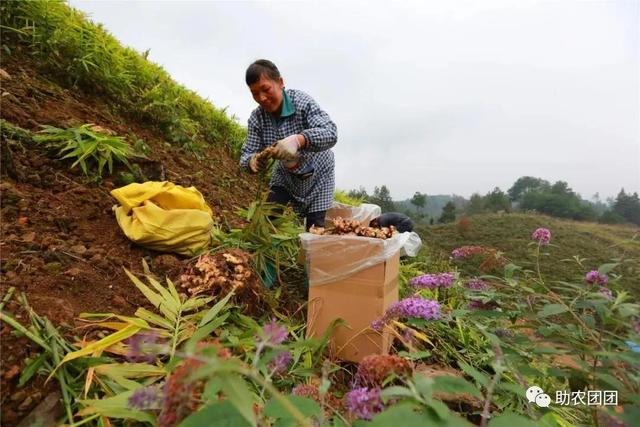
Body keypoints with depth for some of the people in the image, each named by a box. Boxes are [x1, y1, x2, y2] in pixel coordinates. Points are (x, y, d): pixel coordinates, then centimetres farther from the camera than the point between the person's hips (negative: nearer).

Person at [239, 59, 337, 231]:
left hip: (316, 175, -3)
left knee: (315, 229, -1)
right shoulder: (256, 118, -13)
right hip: (284, 175, 4)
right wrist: (253, 161, -41)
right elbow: (247, 154, -15)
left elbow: (330, 133, -38)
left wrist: (298, 139, -56)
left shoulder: (301, 102, -25)